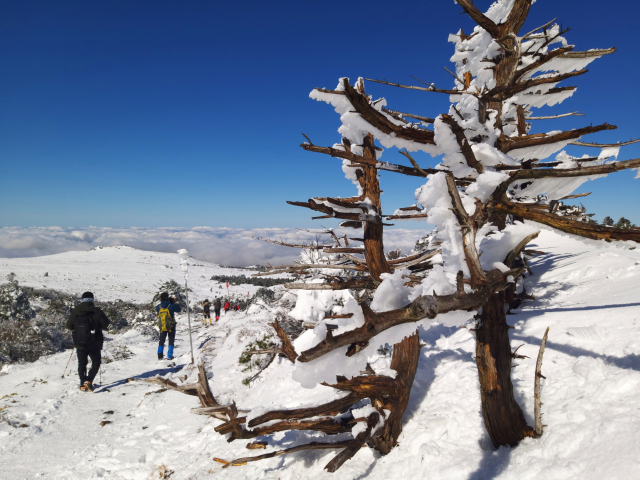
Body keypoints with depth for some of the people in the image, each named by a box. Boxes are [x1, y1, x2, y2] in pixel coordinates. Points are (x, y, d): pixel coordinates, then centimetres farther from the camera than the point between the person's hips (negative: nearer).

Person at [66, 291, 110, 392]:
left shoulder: (75, 311, 0)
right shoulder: (97, 311, -7)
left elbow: (69, 326, 6)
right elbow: (105, 324, -6)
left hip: (80, 343, 2)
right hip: (94, 344, -2)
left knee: (82, 363, 16)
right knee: (96, 362, 11)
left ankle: (83, 384, 12)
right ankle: (89, 380, -7)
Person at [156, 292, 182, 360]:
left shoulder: (158, 307, -9)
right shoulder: (171, 306, -17)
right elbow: (179, 310, -3)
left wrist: (163, 302, 13)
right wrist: (174, 303, 7)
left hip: (162, 327, 3)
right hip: (171, 326, -3)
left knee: (161, 340, 19)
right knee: (171, 341, 9)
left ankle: (160, 355, 16)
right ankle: (169, 356, 6)